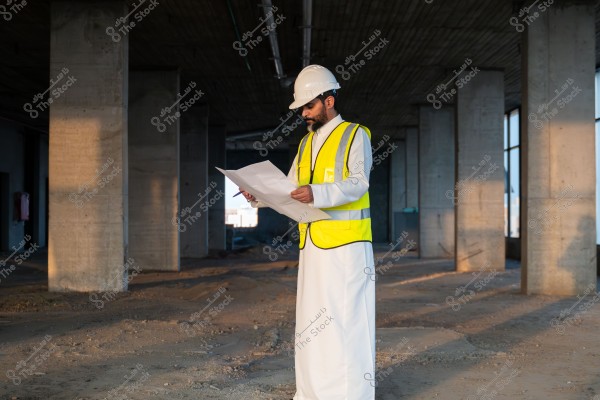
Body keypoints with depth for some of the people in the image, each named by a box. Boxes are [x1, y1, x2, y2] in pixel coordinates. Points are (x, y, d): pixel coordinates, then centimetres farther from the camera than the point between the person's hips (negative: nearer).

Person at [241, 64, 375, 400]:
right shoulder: (307, 142, 18)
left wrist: (317, 194, -32)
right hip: (312, 245, 7)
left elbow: (358, 183, -17)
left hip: (346, 245, -7)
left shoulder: (355, 135, -3)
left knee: (347, 317, -4)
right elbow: (290, 188, 14)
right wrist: (260, 196, -4)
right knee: (311, 319, 10)